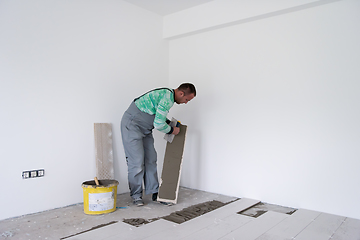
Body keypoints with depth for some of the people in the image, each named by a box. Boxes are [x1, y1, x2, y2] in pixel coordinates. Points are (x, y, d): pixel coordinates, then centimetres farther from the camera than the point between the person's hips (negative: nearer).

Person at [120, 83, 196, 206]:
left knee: (151, 159, 9)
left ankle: (154, 192, 17)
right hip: (132, 125, -10)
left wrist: (168, 122, 10)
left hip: (144, 129, 10)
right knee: (137, 161, -7)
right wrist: (171, 130, -9)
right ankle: (136, 195, 8)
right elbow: (158, 124, -26)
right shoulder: (167, 98, -24)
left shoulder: (167, 94, 8)